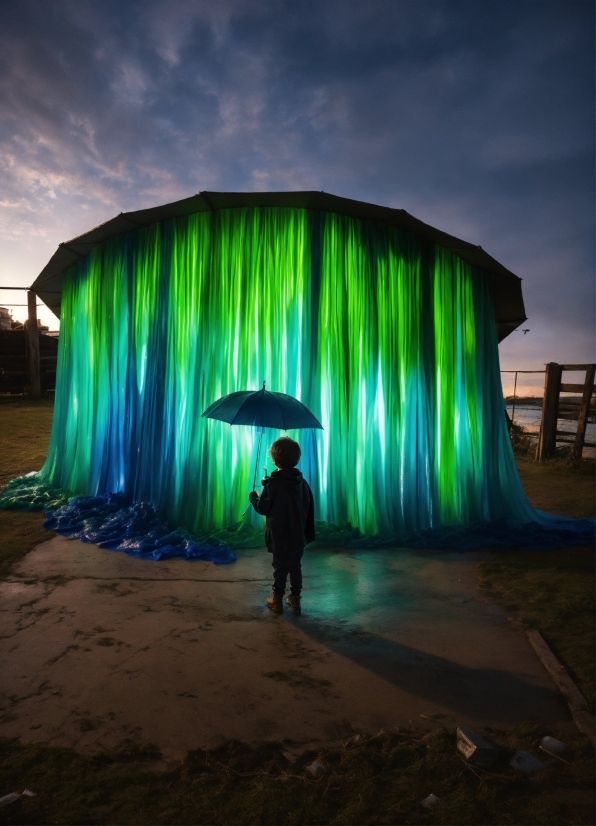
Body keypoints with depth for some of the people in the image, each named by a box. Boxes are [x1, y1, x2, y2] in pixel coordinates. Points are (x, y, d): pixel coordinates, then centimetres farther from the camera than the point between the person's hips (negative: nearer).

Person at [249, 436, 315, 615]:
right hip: (298, 536, 5)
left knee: (280, 568, 9)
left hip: (280, 537, -4)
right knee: (296, 567, 15)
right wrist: (309, 533, 15)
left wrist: (253, 497, 8)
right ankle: (295, 600, 22)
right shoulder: (302, 482, 0)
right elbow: (310, 508, 6)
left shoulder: (273, 483, -18)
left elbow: (263, 508, -12)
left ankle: (277, 600, 21)